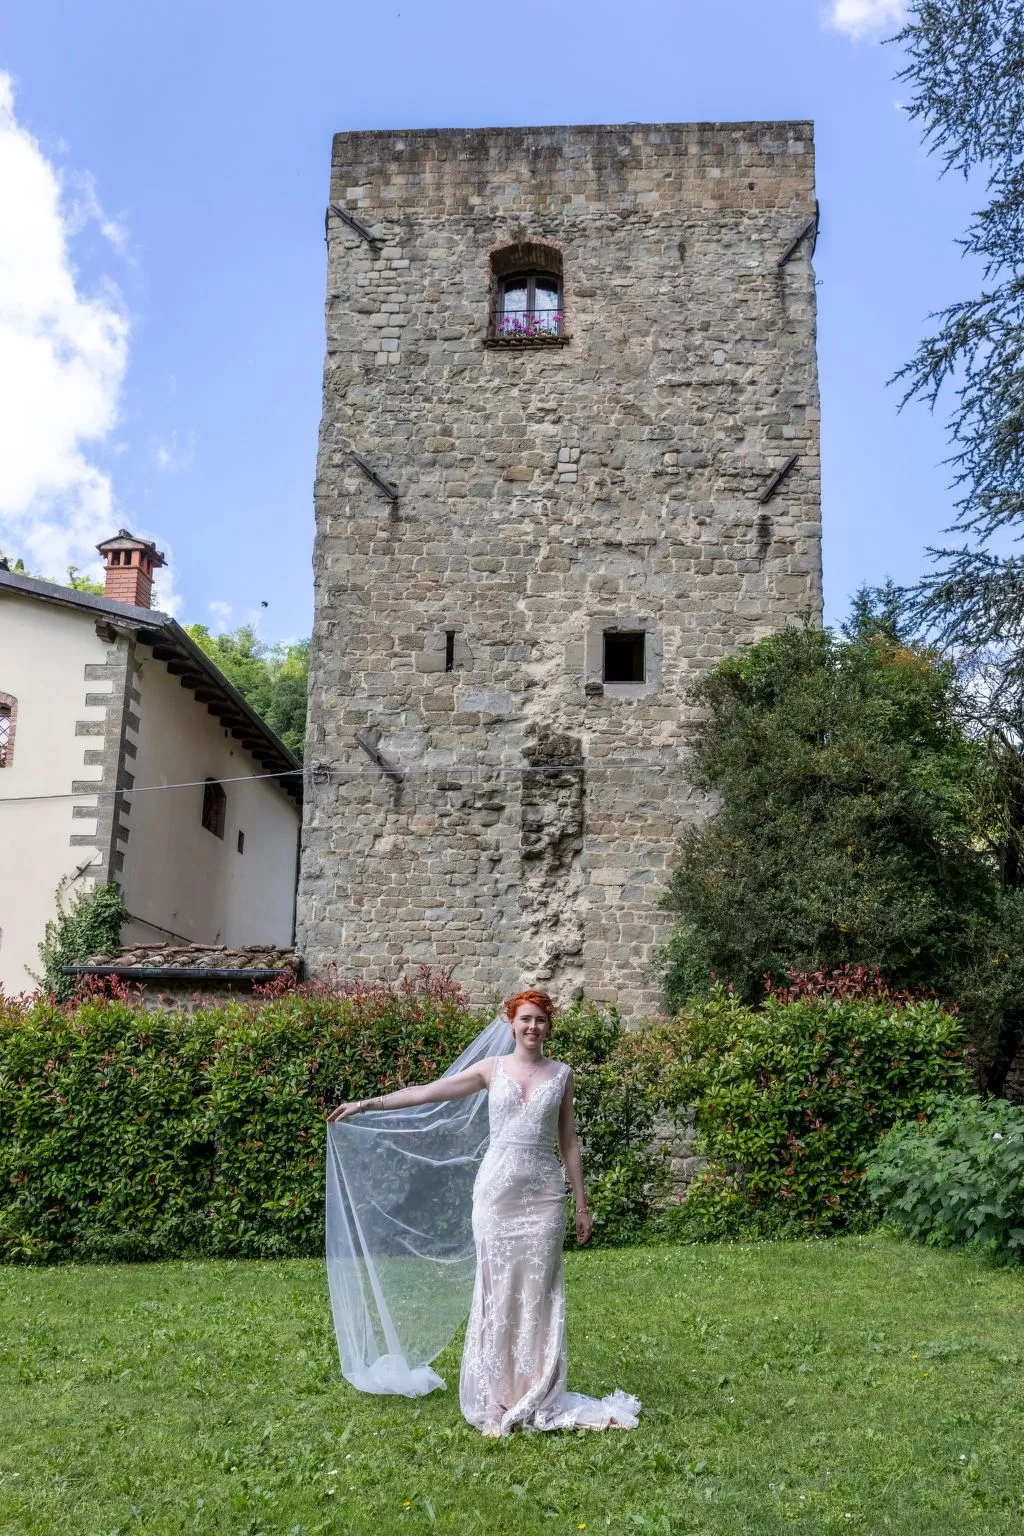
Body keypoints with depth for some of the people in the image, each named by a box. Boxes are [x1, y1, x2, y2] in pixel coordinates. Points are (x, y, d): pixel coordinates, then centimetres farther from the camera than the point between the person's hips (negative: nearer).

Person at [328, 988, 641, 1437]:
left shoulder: (561, 1074, 7)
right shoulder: (492, 1068, 4)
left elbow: (568, 1142, 10)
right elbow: (426, 1092, 5)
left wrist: (582, 1204, 9)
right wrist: (366, 1104, 3)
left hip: (544, 1193, 0)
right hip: (497, 1189, 0)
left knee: (538, 1293, 1)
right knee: (497, 1289, 1)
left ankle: (536, 1399, 11)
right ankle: (498, 1399, 10)